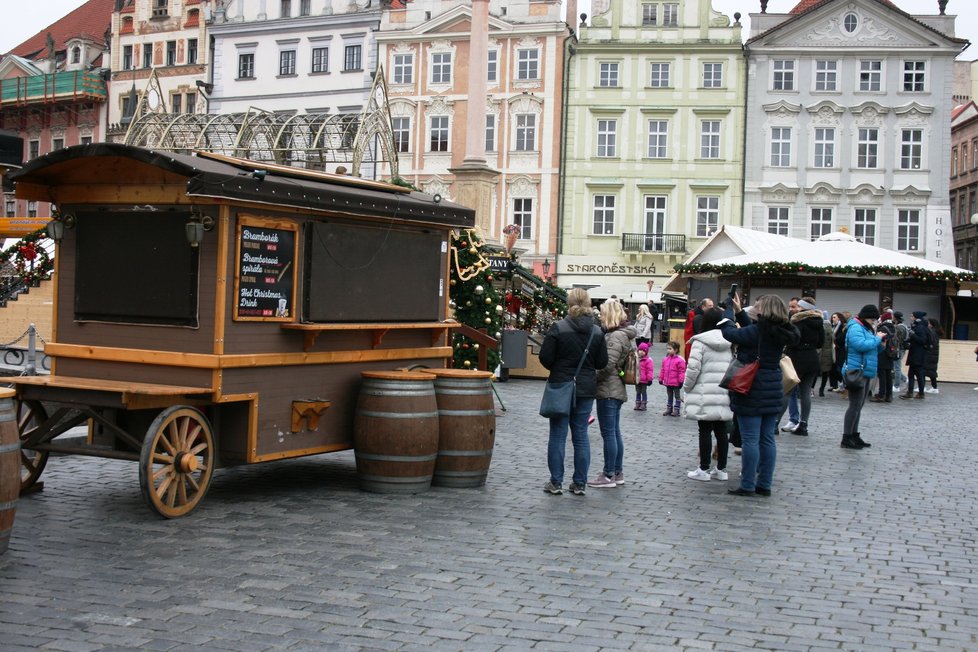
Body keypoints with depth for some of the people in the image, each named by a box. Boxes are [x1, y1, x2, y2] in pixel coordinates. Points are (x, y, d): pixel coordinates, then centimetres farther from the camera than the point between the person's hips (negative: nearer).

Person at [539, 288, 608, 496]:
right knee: (581, 436, 9)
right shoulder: (597, 332, -1)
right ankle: (579, 484, 12)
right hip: (586, 389, 3)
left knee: (558, 435, 4)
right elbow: (602, 363, 2)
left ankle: (556, 483, 8)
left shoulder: (558, 328, -12)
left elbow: (545, 358, -11)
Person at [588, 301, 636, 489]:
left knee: (609, 433, -4)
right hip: (617, 390, 10)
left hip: (608, 391, -10)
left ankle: (608, 476, 1)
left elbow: (607, 365, -21)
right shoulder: (623, 334, 14)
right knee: (615, 433, 14)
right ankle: (617, 473, 21)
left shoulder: (615, 336, -16)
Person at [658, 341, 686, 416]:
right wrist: (661, 379, 12)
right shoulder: (665, 359, 6)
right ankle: (669, 409, 24)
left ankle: (676, 410, 8)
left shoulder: (680, 360, -14)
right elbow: (662, 370, 13)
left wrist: (681, 381, -14)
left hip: (676, 383, -6)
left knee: (677, 396, 4)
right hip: (667, 383, 7)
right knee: (669, 396, 16)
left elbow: (682, 371, -13)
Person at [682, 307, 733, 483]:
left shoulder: (700, 342, -10)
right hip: (725, 395, 5)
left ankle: (704, 469, 5)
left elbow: (693, 368, -13)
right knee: (721, 430, 10)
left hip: (704, 395, -5)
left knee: (705, 431, 0)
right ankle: (721, 469, 16)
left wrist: (687, 386, 1)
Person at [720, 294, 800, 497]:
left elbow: (729, 332, -13)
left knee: (750, 440, -3)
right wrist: (739, 312, 17)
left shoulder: (758, 332, -17)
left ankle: (747, 486, 1)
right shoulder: (780, 333, 5)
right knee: (767, 439, 10)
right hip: (772, 392, 7)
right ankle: (764, 485, 15)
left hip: (752, 391, -7)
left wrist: (729, 310, 2)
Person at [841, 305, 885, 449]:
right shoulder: (855, 328, -12)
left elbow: (872, 350, 24)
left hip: (865, 372, 10)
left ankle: (854, 436, 19)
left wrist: (880, 343, 5)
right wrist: (877, 338, -15)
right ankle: (846, 439, -10)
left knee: (858, 406, 13)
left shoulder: (866, 328, 18)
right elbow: (862, 345, -28)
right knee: (855, 405, -11)